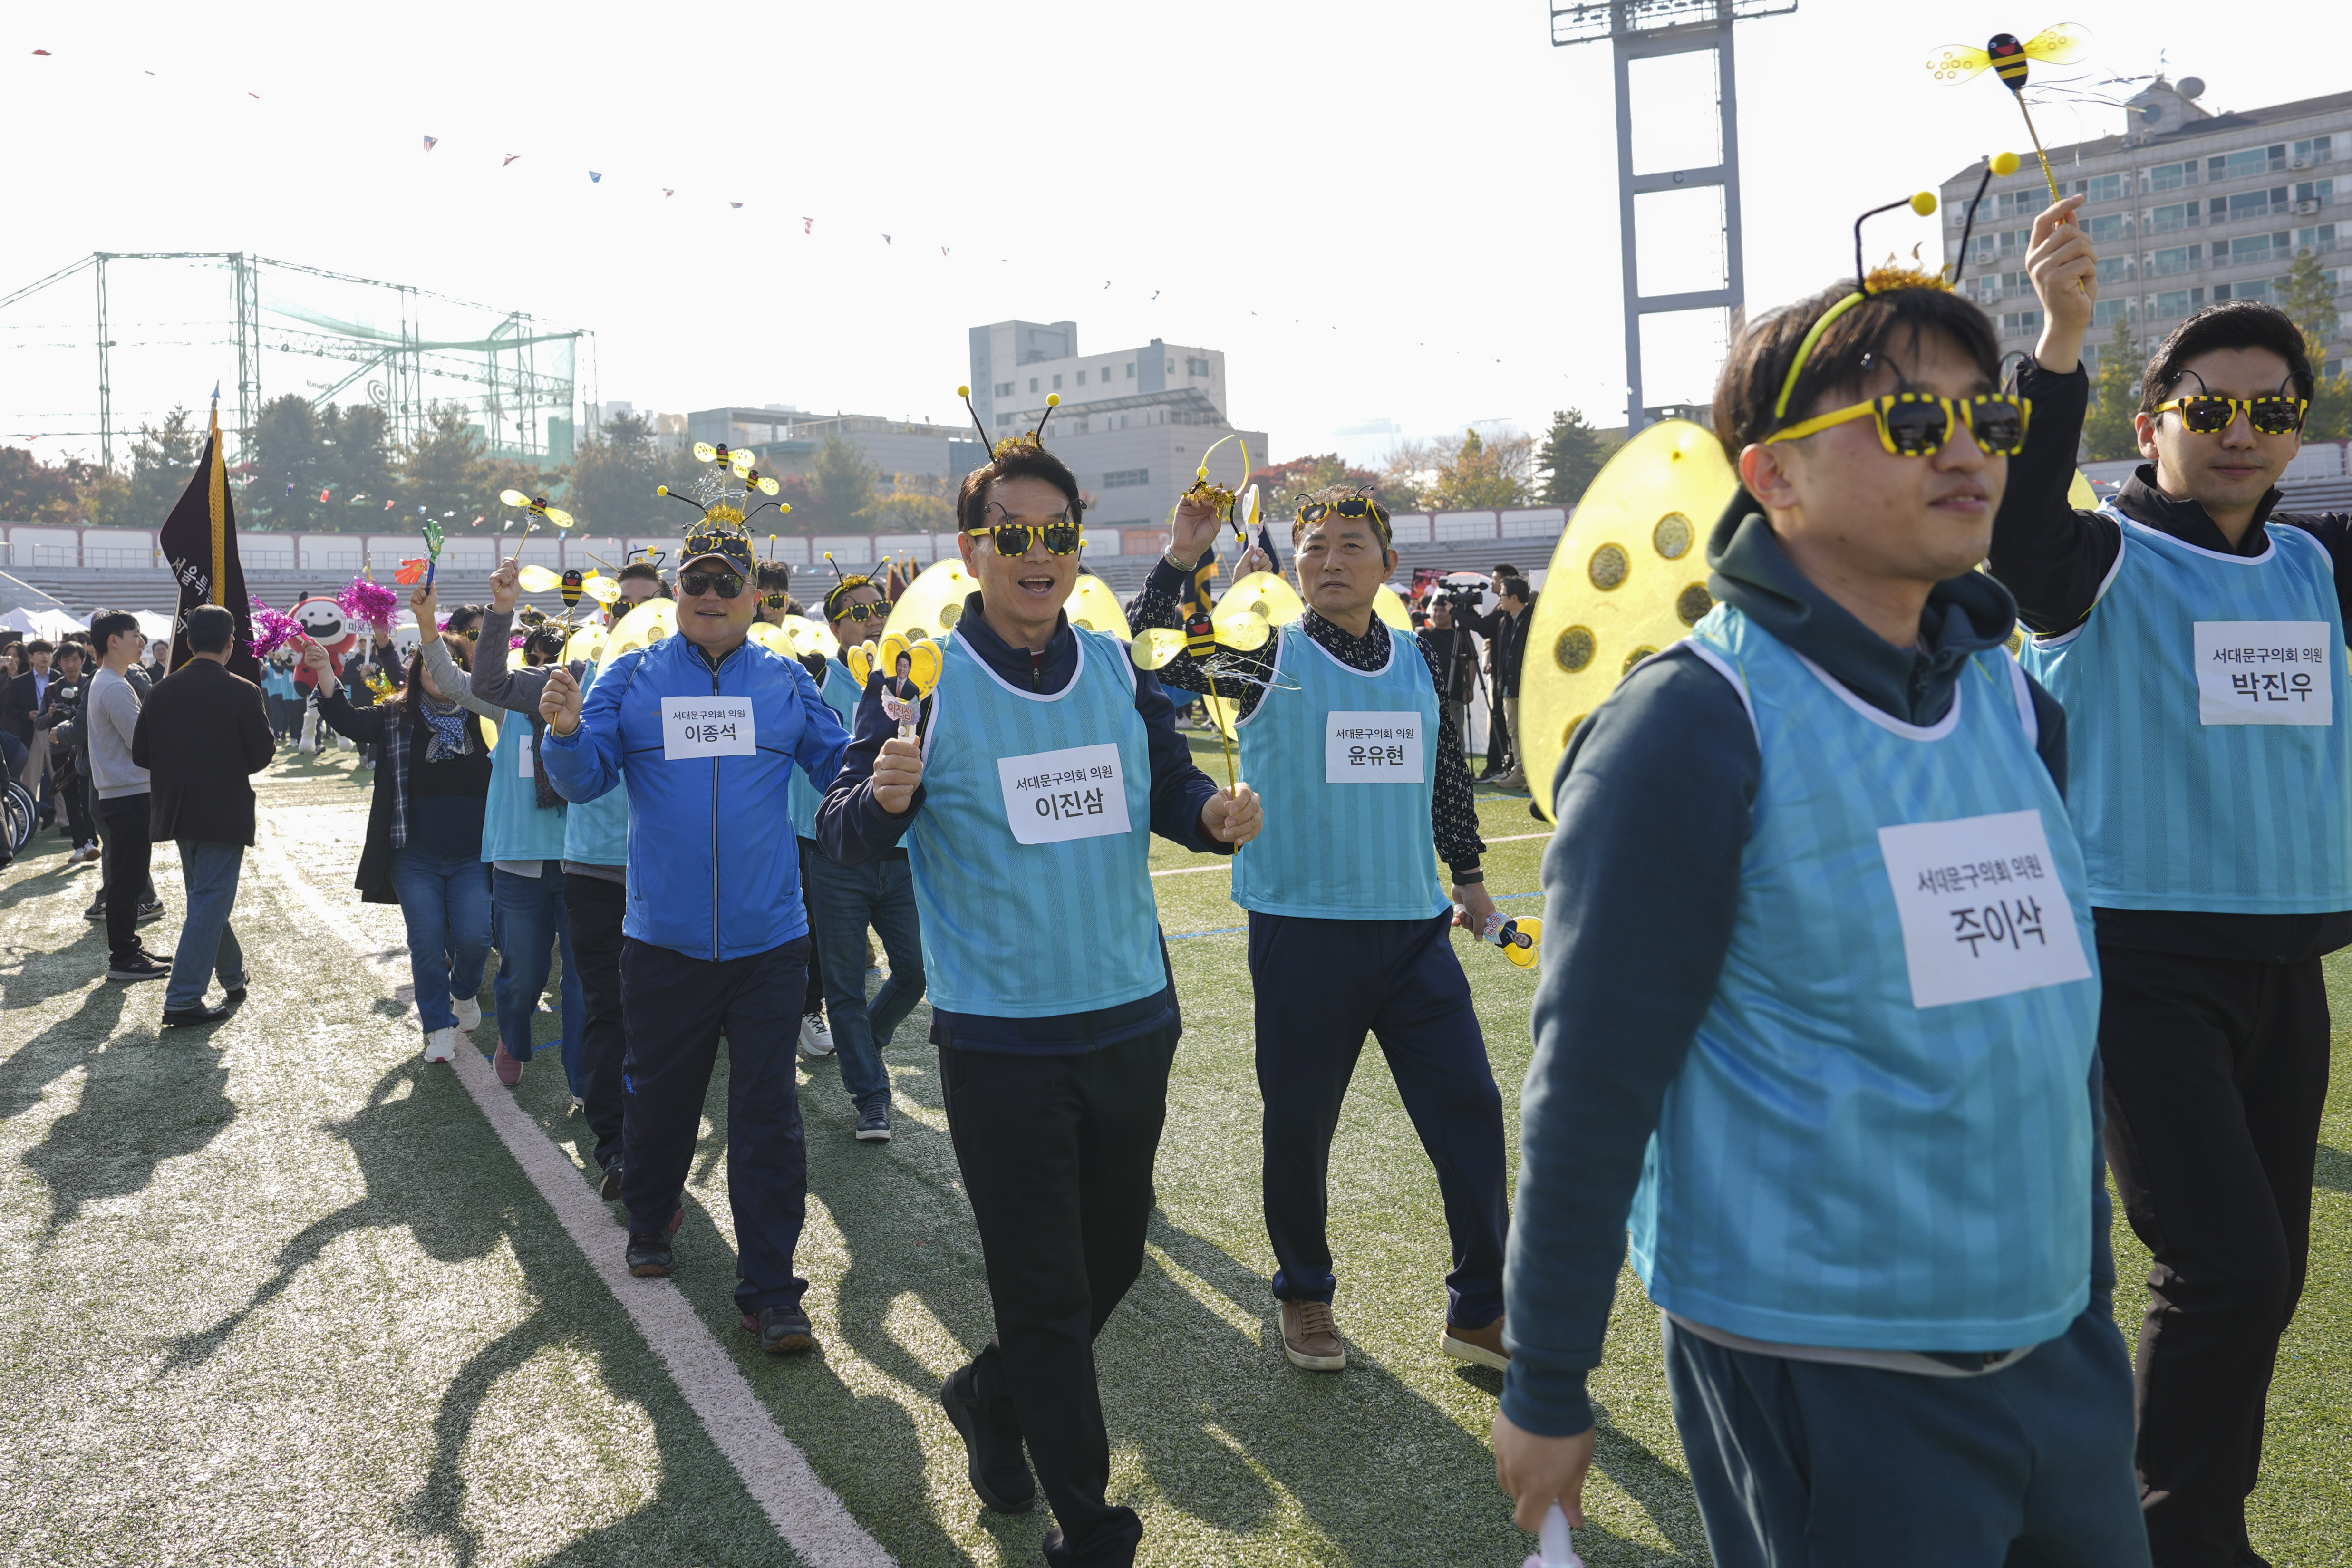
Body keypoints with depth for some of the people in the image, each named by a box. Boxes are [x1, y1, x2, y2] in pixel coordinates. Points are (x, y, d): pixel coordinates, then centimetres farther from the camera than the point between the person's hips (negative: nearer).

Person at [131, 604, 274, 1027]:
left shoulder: (162, 691, -1)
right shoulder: (241, 692, -14)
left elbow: (141, 755, 2)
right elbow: (261, 755, -11)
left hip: (178, 813, 5)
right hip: (224, 813, -5)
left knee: (206, 897, 21)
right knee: (210, 901, -1)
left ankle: (233, 974, 34)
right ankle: (183, 1000, -3)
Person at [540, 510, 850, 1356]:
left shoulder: (787, 681, 5)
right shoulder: (633, 677, 3)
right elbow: (586, 779, -4)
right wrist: (566, 733, -24)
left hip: (767, 938, 0)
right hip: (663, 939, 1)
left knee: (768, 1115, 0)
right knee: (659, 1095, 17)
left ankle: (770, 1292, 8)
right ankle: (650, 1222, 44)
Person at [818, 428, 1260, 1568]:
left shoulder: (1118, 671, 4)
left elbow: (1169, 790, 13)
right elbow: (844, 838, -9)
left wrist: (1215, 814, -10)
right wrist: (885, 795, -32)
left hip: (1131, 1023, 5)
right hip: (1001, 1042, -5)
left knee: (1113, 1258, 19)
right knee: (1045, 1290, 2)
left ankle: (991, 1397, 45)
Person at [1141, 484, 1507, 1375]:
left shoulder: (1418, 663, 10)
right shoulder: (1269, 656, -2)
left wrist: (1469, 875, 23)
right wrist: (1181, 561, -21)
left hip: (1414, 925, 4)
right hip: (1303, 926, -3)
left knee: (1469, 1107, 3)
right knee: (1300, 1122, 7)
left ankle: (1480, 1310, 18)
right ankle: (1305, 1297, 30)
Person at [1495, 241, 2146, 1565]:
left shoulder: (2014, 700, 4)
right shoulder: (1698, 724, -17)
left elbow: (2060, 1015, 14)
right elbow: (1591, 1081, -14)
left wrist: (2091, 1289, 19)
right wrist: (1547, 1390, -9)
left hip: (2060, 1354, 7)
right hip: (1821, 1389, -6)